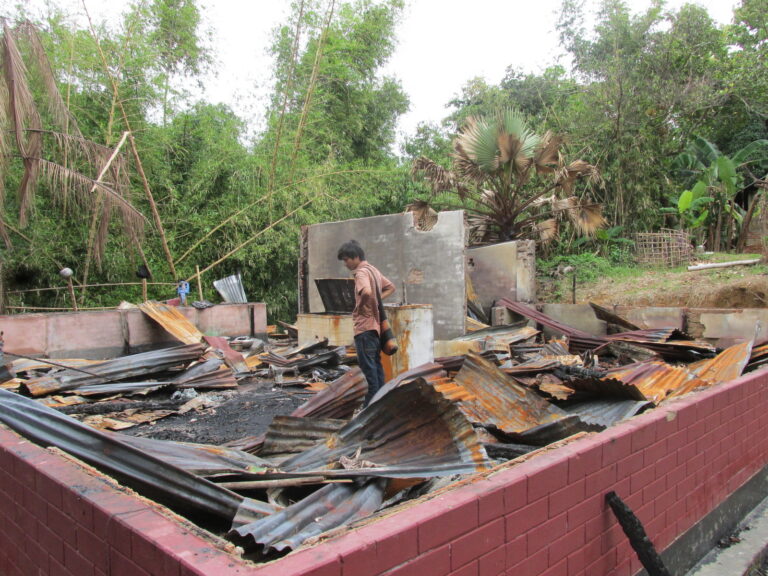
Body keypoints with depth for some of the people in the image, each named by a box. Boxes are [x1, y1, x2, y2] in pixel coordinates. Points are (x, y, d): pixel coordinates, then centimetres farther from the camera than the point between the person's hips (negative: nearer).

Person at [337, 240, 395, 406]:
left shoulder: (361, 272, -14)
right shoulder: (373, 270, 15)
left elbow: (366, 292, -33)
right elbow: (391, 288, 24)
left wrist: (360, 306, -15)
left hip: (365, 325, -10)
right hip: (376, 325, 10)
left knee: (367, 365, -5)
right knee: (376, 363, 14)